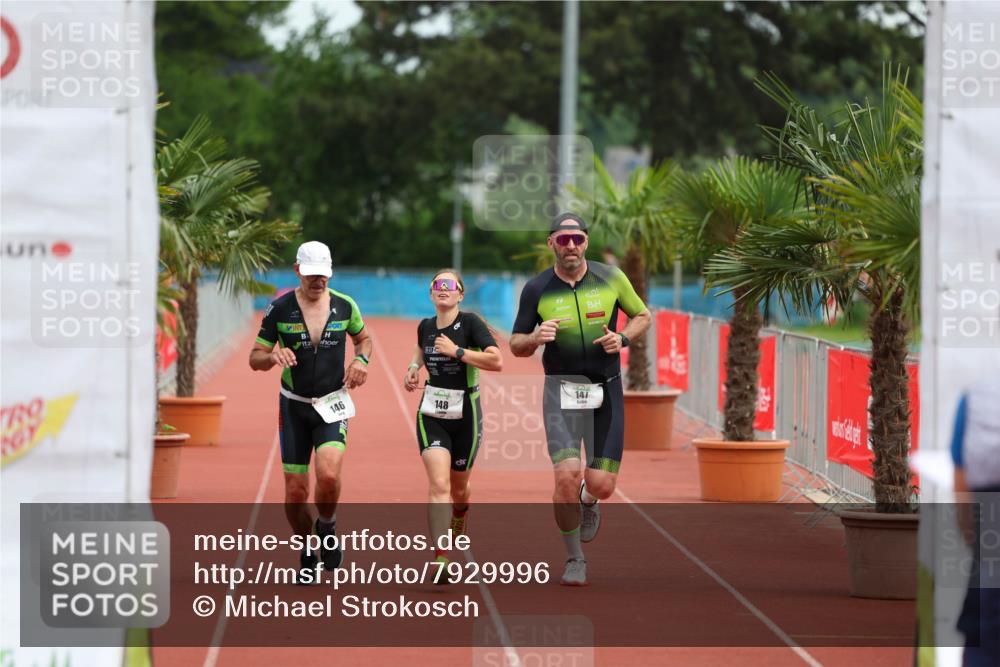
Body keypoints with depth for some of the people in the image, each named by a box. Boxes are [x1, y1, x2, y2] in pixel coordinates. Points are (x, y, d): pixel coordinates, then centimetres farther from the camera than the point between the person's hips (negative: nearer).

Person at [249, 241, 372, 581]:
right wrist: (273, 355, -24)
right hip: (294, 406, 0)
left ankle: (326, 528, 6)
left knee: (328, 475, -24)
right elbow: (255, 359, -1)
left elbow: (363, 338, 20)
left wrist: (361, 360, -3)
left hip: (332, 404, 0)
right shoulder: (279, 309, -5)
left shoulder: (345, 306, 0)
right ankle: (307, 552, 24)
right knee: (295, 493, -1)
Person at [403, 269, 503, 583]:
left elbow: (496, 360, -22)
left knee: (458, 486, 15)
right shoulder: (425, 326, 4)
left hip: (465, 415, -2)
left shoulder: (470, 323, -12)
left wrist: (457, 351, -22)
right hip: (431, 414, 2)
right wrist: (413, 366, 9)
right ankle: (439, 558, -22)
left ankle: (460, 514, 53)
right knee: (439, 483, -17)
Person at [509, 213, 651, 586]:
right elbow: (516, 346, 6)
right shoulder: (536, 289, -2)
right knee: (567, 474, -18)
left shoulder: (610, 278, 0)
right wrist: (536, 337, -17)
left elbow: (643, 315, 14)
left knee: (601, 484, -4)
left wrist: (623, 338, -6)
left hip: (606, 390, 1)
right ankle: (574, 559, 3)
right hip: (561, 389, -1)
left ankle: (588, 501, 37)